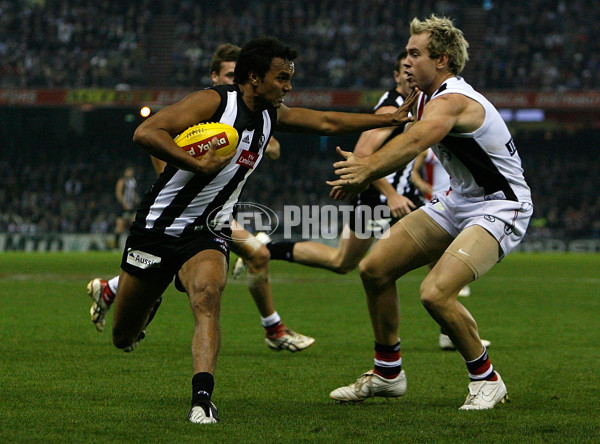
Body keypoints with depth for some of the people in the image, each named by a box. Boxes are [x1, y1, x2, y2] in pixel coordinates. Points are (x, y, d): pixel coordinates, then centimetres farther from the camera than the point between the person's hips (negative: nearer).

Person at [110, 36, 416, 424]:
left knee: (207, 298, -30)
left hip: (206, 233, 4)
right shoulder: (215, 102, -16)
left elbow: (327, 122, 16)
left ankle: (202, 396, -39)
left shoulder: (272, 115, 6)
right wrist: (198, 163, -29)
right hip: (158, 226, -4)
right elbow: (146, 133, -23)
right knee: (124, 338, 8)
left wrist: (393, 118, 13)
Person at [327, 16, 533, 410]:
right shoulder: (426, 97, 6)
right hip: (458, 202, 10)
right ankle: (388, 373, 19)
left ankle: (486, 378, -5)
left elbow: (414, 143, -44)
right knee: (375, 268, 4)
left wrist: (367, 170, -59)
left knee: (436, 293, -27)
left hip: (500, 208, -10)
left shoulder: (451, 101, -25)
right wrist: (365, 166, -8)